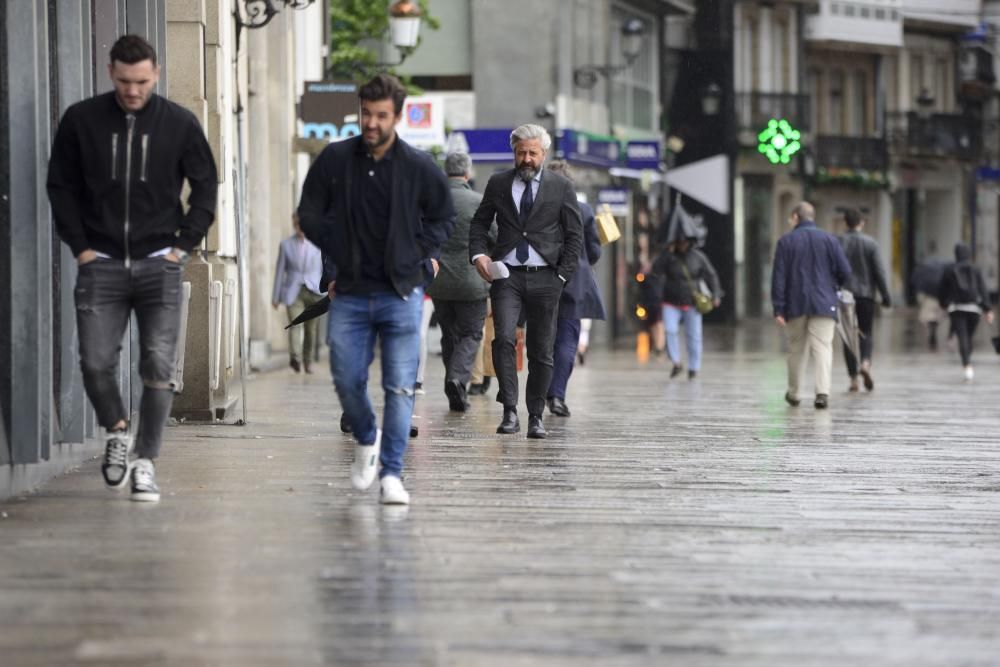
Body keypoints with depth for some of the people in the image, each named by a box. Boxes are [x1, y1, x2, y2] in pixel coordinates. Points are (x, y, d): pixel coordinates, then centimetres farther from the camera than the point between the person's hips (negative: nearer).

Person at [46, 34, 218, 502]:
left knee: (159, 367, -4)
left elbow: (206, 186, 9)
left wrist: (184, 244, 0)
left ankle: (146, 461, 6)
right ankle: (117, 432, 20)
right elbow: (61, 186, 8)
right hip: (101, 264, 0)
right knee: (95, 363, -7)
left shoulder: (179, 123, 0)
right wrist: (79, 245, 0)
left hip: (159, 264, 0)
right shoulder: (81, 120, 0)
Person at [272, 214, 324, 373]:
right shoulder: (286, 245, 6)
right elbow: (280, 271, 9)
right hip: (293, 292, -1)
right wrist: (276, 296, 7)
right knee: (295, 324, -20)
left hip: (314, 291, 1)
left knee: (311, 329, 6)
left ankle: (308, 361, 23)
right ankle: (295, 358, -38)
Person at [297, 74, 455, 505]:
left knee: (400, 388, -5)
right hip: (349, 294, 1)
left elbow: (443, 218, 14)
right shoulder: (334, 160, 0)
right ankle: (366, 441, 30)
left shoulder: (419, 167, -2)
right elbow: (309, 214, 11)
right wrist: (337, 255, 4)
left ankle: (392, 474, -1)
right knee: (347, 381, 1)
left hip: (401, 294, -1)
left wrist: (421, 255, 3)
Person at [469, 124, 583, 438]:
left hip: (545, 279, 0)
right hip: (507, 275, 0)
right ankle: (510, 412, -17)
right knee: (504, 339, -18)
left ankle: (536, 416, 14)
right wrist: (479, 253, -3)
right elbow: (480, 222, 15)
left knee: (541, 351, 4)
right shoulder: (498, 184, 10)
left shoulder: (561, 186, 5)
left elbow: (575, 235, 6)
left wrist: (562, 274, -2)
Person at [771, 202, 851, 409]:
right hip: (824, 305, -1)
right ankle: (822, 392, -21)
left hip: (795, 304, 1)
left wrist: (778, 308, -3)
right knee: (822, 347, -5)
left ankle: (793, 393, 25)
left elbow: (779, 277, -4)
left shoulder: (786, 241, 1)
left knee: (796, 349, 14)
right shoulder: (829, 240, 3)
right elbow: (845, 272, -1)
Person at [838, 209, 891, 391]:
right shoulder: (870, 243, -2)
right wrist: (886, 296, 2)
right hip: (866, 294, 0)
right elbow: (879, 271, -3)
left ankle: (854, 379, 2)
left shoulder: (838, 243, -1)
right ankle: (866, 363, -19)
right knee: (866, 333, 10)